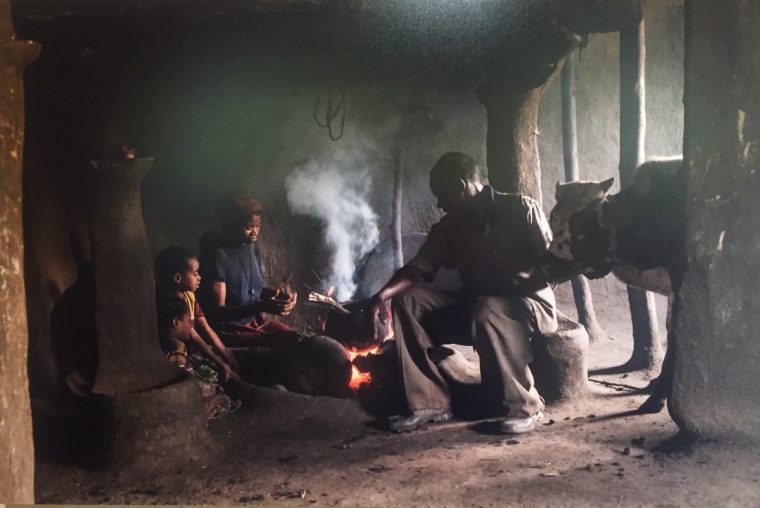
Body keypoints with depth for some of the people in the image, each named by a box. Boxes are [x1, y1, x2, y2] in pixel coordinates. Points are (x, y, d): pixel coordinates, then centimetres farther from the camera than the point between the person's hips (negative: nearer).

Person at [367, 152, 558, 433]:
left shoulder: (521, 209, -11)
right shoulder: (448, 228, 3)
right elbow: (417, 268, -4)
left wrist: (515, 292, -24)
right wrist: (382, 295, -20)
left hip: (530, 304, -6)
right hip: (475, 307, 6)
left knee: (487, 313, -39)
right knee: (408, 301, -10)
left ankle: (522, 406, -19)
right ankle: (430, 403, -11)